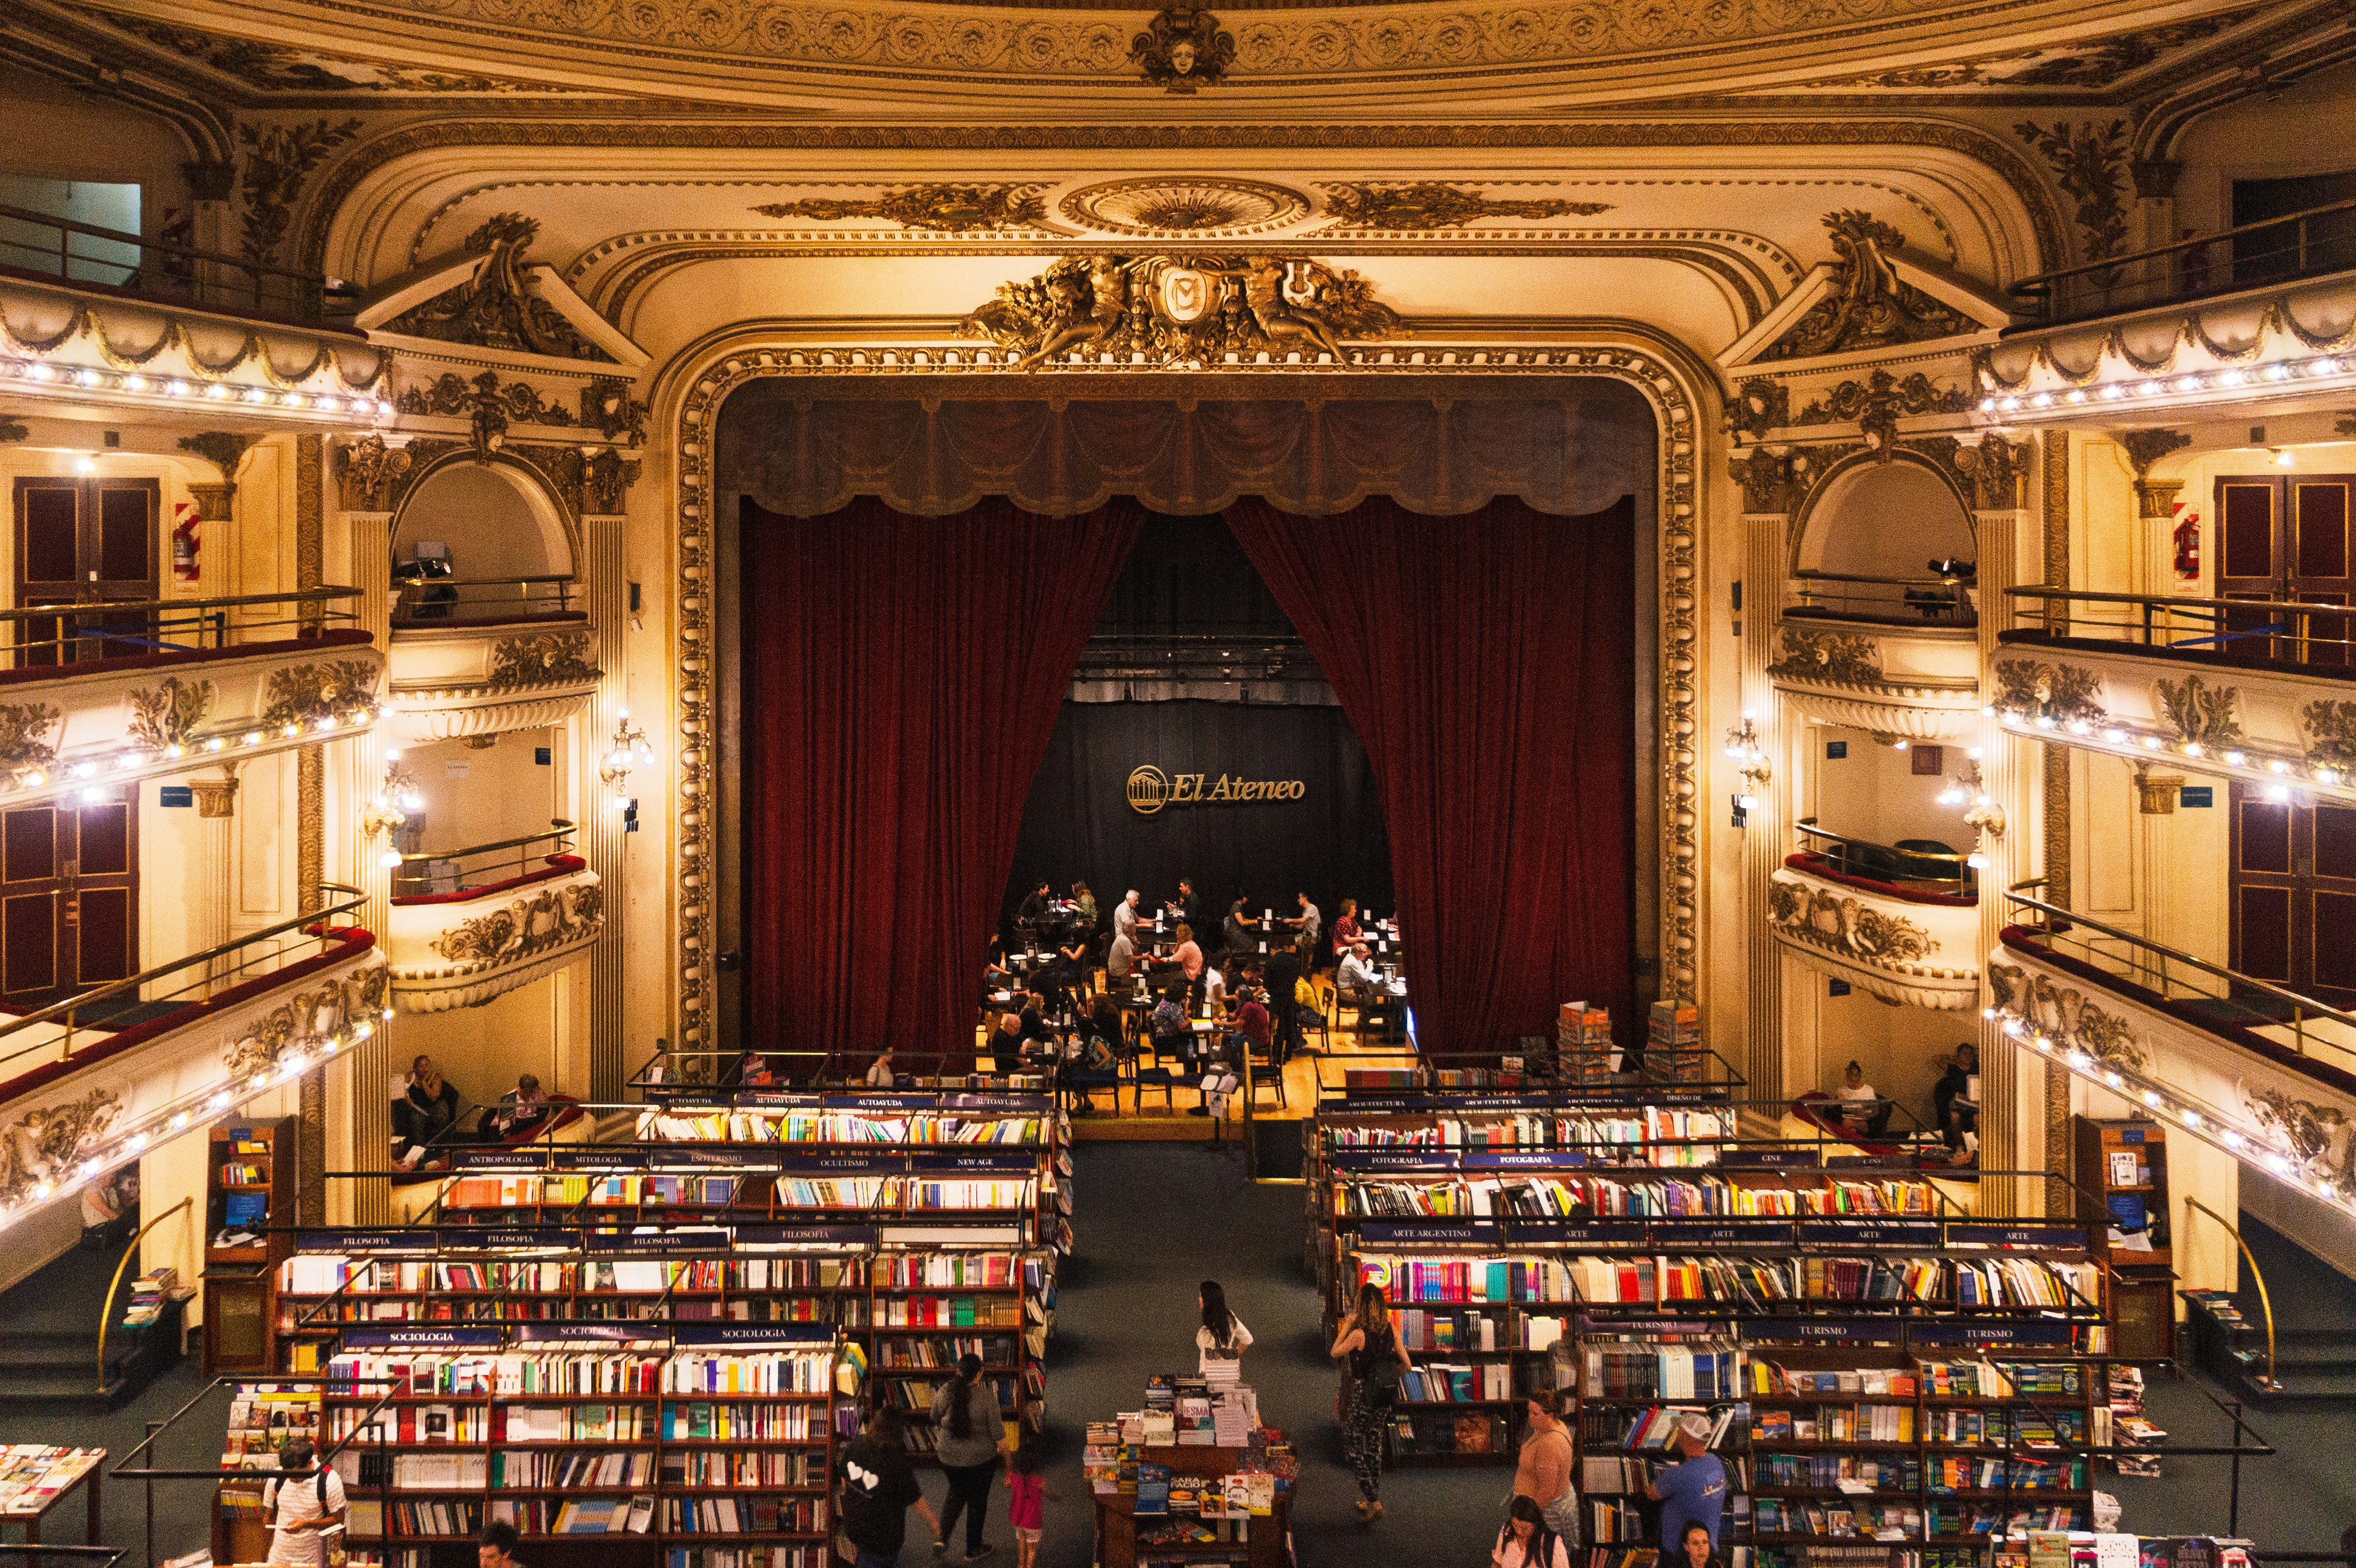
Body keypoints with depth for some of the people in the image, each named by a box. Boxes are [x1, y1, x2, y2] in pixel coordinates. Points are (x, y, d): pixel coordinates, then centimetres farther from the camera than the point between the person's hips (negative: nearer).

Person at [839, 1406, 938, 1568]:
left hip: (853, 1524, 5)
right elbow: (917, 1500, -19)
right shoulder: (898, 1464, -30)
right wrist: (934, 1523, -1)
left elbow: (844, 1477, 2)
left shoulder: (855, 1446, -15)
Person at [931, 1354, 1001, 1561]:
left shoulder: (944, 1393, -12)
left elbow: (935, 1421, 5)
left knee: (956, 1494, 28)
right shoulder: (986, 1397, -22)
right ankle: (973, 1550, 28)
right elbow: (997, 1431, -15)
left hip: (949, 1457, 3)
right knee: (977, 1501, 16)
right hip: (981, 1458, -3)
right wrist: (1002, 1443, 5)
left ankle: (942, 1538, 16)